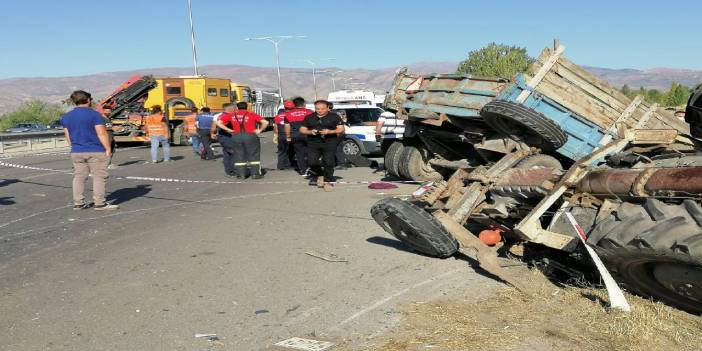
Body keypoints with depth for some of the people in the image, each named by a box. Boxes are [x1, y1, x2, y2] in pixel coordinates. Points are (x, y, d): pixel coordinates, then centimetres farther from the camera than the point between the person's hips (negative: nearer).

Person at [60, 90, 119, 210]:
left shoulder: (66, 117, 9)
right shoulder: (94, 114, -10)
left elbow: (68, 136, 14)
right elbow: (102, 133, -14)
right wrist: (108, 148, -7)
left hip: (76, 152, 6)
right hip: (96, 151, -6)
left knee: (79, 177, 12)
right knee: (99, 177, 0)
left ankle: (78, 203, 14)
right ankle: (99, 203, -2)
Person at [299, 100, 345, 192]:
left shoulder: (334, 117, 3)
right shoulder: (309, 118, 10)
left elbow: (341, 129, 2)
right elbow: (302, 129, 13)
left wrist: (330, 131, -15)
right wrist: (310, 132, -8)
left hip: (329, 143, -2)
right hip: (313, 143, 2)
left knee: (328, 163, -4)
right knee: (312, 162, -9)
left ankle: (327, 181, 11)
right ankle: (320, 175, 18)